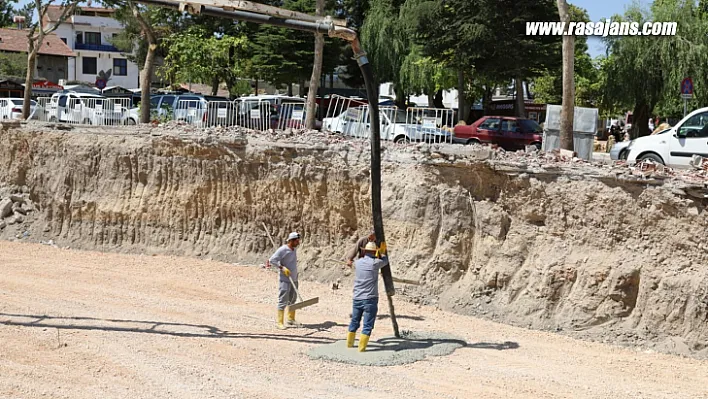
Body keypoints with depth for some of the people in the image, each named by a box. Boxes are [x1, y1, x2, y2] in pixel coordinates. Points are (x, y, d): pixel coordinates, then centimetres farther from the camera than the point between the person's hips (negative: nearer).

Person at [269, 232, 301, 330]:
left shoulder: (294, 249, 7)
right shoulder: (282, 250, -17)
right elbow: (272, 260, -19)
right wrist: (282, 268, -24)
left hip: (294, 279, 8)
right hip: (284, 280, -8)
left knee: (293, 300, 14)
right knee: (283, 301, -8)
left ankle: (291, 319, 25)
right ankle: (280, 322, -6)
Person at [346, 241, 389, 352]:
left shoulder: (358, 262, 3)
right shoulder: (375, 263, -9)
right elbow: (385, 260, 11)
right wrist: (382, 251, 29)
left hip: (357, 298, 5)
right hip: (370, 299, -5)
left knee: (354, 322, 19)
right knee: (367, 325, 0)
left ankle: (349, 343, 29)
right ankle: (361, 347, -3)